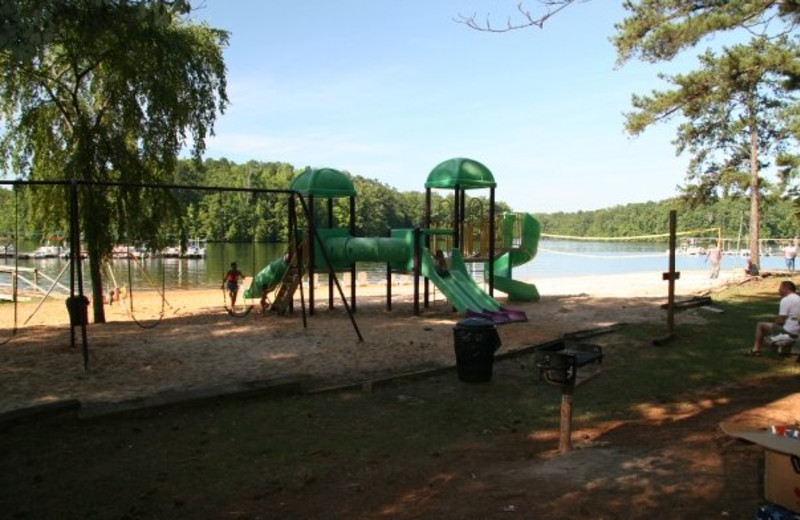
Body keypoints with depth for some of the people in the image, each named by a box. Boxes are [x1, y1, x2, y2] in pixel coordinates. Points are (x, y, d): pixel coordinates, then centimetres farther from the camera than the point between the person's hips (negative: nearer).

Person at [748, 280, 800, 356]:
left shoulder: (785, 300, -17)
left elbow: (781, 320, -18)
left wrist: (774, 323, 4)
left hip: (788, 332, -9)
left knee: (760, 325, 5)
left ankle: (756, 349, 10)